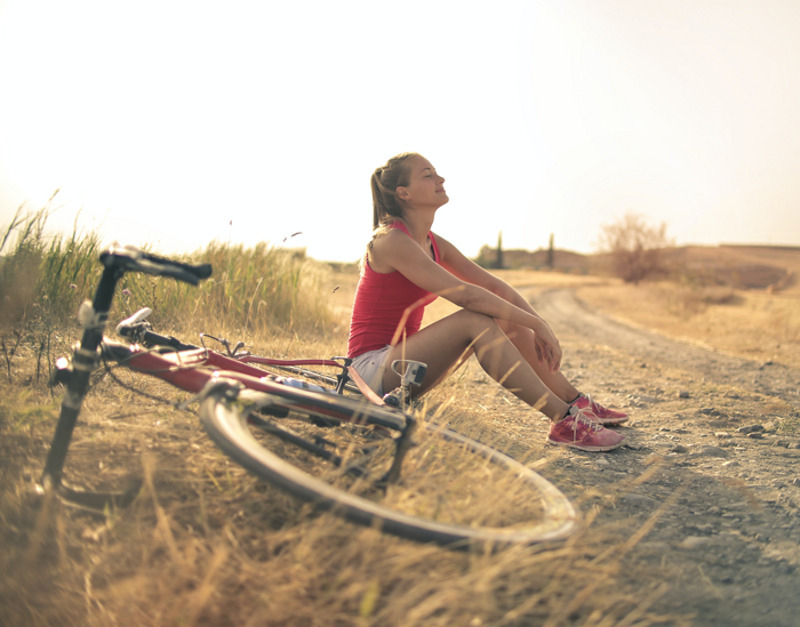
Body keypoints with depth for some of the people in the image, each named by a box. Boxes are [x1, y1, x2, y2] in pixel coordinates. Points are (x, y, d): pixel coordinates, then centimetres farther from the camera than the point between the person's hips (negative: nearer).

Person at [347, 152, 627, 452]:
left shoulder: (434, 244, 9)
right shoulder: (391, 241, -19)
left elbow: (495, 286, 6)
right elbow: (464, 294, -27)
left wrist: (538, 324, -9)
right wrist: (536, 324, -22)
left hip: (400, 356, 9)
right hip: (373, 368, -9)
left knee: (506, 318, -2)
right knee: (474, 320, -27)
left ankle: (576, 403, 4)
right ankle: (563, 421, -28)